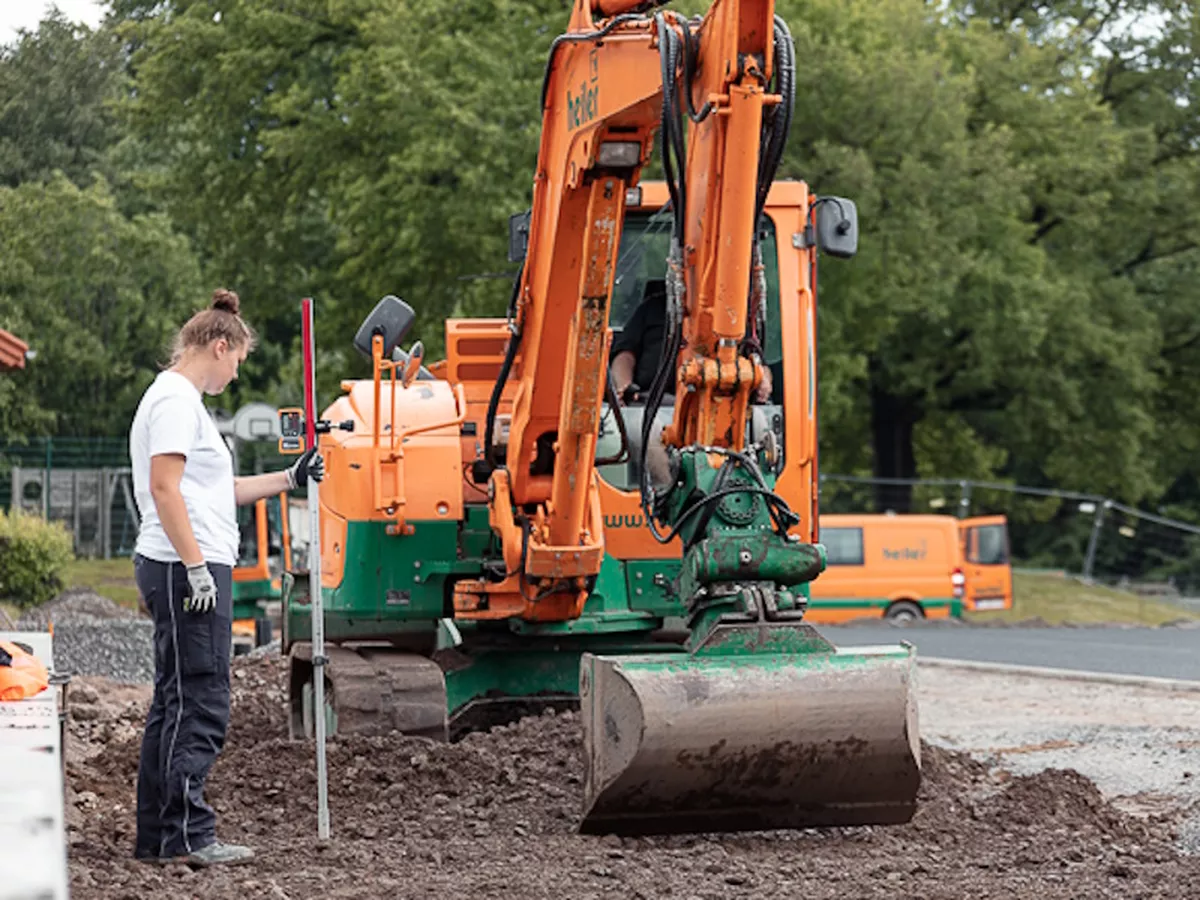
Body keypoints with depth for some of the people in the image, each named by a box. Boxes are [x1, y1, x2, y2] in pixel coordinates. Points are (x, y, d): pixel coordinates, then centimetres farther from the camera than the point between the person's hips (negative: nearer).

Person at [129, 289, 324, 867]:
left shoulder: (179, 400, 21)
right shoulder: (177, 401, -12)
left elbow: (213, 492, 26)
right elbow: (165, 490, -20)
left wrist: (288, 480, 25)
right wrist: (195, 566, -24)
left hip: (186, 573, 11)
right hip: (186, 572, -11)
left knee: (175, 703, 12)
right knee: (199, 703, -10)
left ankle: (155, 836, 15)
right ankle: (189, 835, -10)